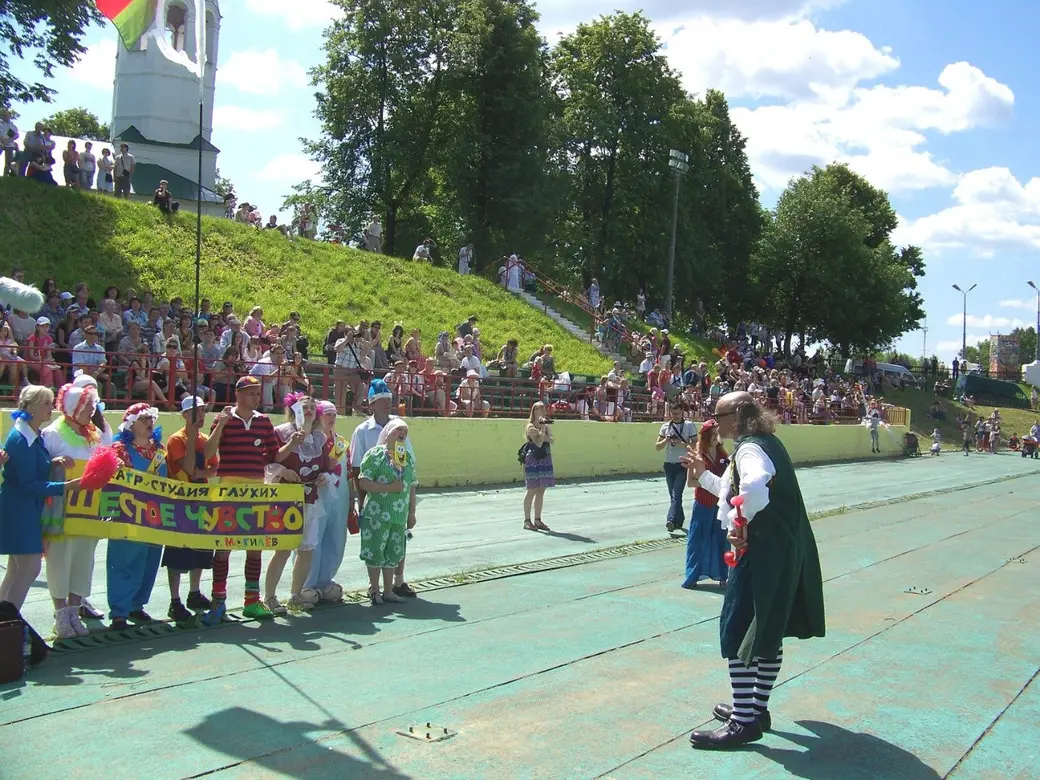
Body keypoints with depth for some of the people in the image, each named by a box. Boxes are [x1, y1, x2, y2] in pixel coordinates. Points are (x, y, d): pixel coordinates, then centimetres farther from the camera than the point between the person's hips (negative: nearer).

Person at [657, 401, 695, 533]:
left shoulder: (689, 425, -3)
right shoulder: (665, 426, 8)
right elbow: (658, 447, 9)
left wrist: (681, 443, -19)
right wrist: (666, 440, -11)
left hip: (682, 465, -5)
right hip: (669, 464, 5)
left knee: (677, 494, -14)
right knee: (673, 495, 11)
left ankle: (671, 520, -23)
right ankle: (679, 520, 22)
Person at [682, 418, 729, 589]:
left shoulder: (722, 454, 4)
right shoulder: (698, 455, -8)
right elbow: (690, 481, -11)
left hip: (720, 503, 4)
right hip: (703, 504, -4)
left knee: (720, 540, 7)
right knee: (698, 540, 2)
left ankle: (721, 575, 17)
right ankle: (692, 577, 10)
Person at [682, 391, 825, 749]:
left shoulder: (750, 449, -16)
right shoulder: (766, 444, 15)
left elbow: (755, 486, -41)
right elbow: (736, 491, 27)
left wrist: (740, 524, -29)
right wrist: (703, 475, 25)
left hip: (761, 554, -11)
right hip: (781, 553, 11)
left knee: (737, 634, -3)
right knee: (767, 632, 18)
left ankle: (743, 722, 2)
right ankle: (757, 709, 30)